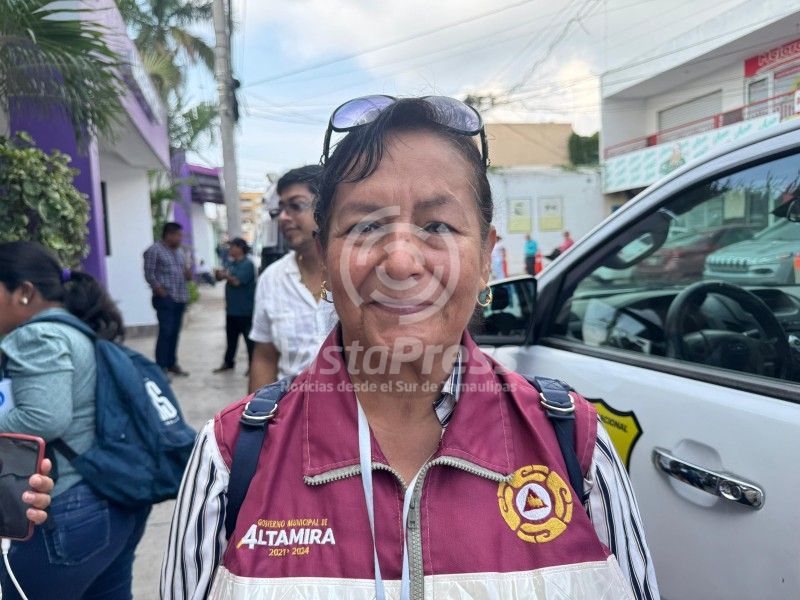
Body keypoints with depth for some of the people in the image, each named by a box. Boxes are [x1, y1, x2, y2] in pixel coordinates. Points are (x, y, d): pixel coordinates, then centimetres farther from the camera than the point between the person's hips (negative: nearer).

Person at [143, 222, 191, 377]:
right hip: (165, 298, -7)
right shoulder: (154, 250, -7)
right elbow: (149, 274, -11)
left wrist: (188, 274, 1)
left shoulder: (179, 251, 16)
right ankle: (161, 368, -3)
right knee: (165, 333, -9)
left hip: (180, 298, 7)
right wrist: (161, 291, -15)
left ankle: (172, 364, 20)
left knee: (175, 332, 11)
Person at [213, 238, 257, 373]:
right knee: (231, 336, 17)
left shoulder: (247, 264, -14)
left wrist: (225, 275, -7)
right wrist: (219, 274, -7)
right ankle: (228, 362, 28)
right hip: (232, 308, 9)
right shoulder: (231, 263, 11)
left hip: (244, 310, -8)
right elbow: (221, 275, 15)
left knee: (249, 337, 1)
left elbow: (237, 281, -23)